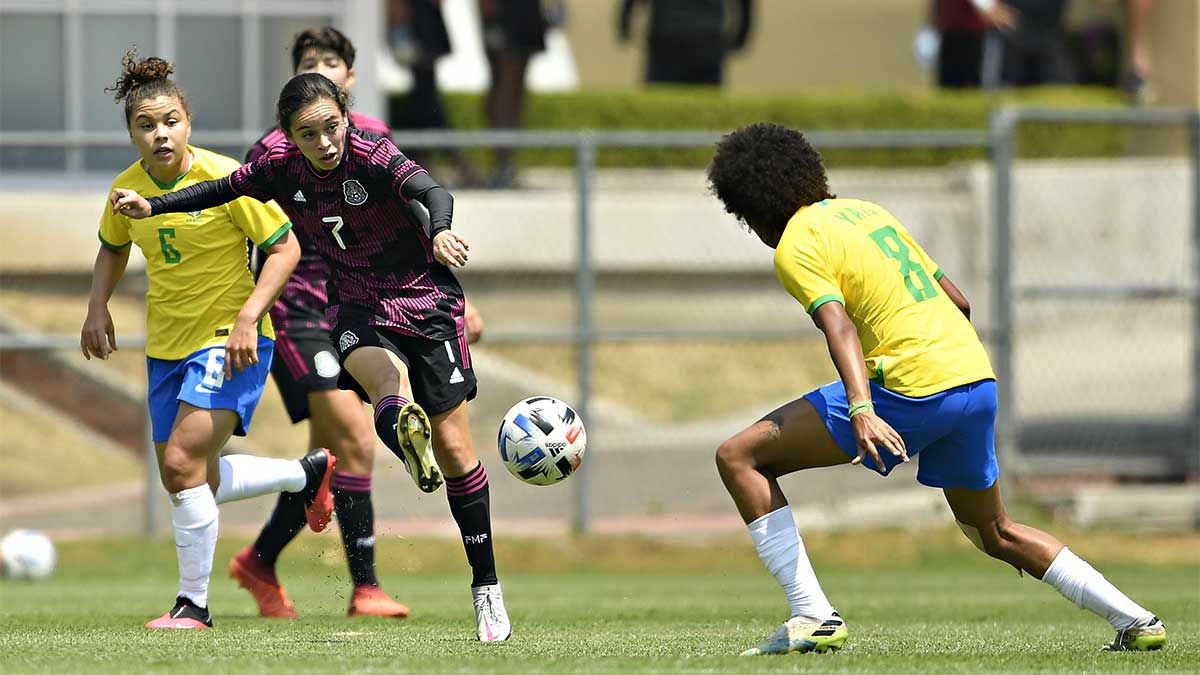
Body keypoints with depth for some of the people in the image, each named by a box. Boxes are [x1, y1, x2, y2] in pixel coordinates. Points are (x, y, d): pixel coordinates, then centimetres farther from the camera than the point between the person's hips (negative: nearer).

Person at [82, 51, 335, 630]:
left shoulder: (225, 178, -17)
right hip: (167, 345, 7)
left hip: (229, 342, -7)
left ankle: (194, 603, -7)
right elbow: (112, 249, 20)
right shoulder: (128, 188, -1)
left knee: (182, 463, -19)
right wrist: (98, 307, 4)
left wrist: (248, 317, -22)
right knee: (195, 482, 13)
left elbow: (286, 247, -12)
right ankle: (308, 473, 38)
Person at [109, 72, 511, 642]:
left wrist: (440, 231, -62)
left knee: (455, 450, -2)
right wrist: (153, 207, 3)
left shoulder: (373, 157, -21)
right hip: (356, 307, 3)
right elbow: (222, 190, 12)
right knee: (387, 377, -35)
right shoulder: (282, 168, -8)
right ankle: (408, 441, -68)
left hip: (424, 299, -3)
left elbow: (432, 191, -40)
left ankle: (486, 589, 8)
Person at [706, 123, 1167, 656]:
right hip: (978, 379, 8)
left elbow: (839, 327, -22)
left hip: (911, 391, -8)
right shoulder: (866, 211, 22)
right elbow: (958, 302, 23)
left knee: (739, 457, -3)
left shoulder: (796, 247, -3)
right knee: (994, 533, 29)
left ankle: (813, 619, -11)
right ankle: (1136, 621, 25)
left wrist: (861, 410, -34)